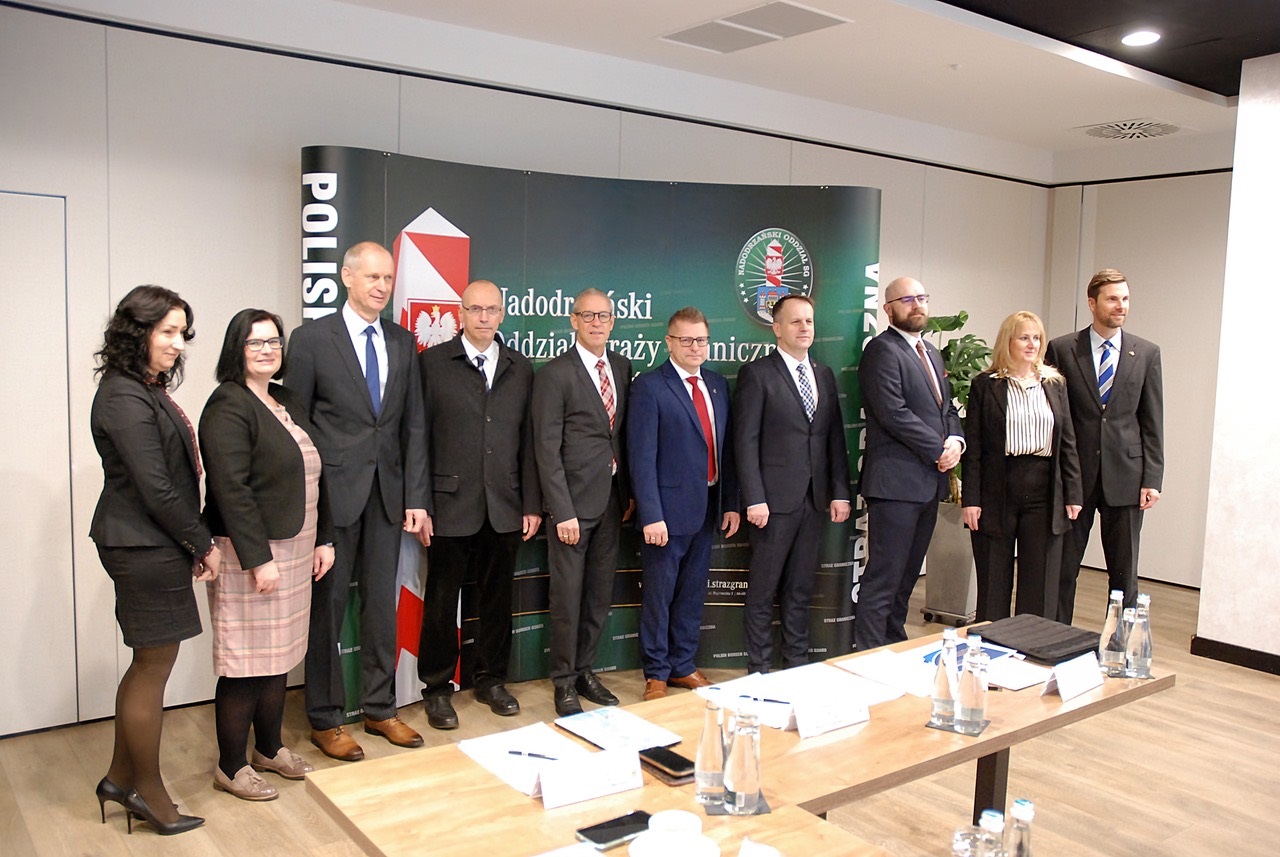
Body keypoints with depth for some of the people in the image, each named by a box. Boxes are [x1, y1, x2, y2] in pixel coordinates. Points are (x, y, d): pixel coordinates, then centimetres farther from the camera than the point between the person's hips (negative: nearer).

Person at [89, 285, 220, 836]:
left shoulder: (146, 391, 12)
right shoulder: (125, 399, -19)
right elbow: (157, 490, -21)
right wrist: (203, 544, -12)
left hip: (145, 546, 10)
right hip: (146, 549, -10)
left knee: (148, 662, 18)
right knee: (155, 666, 3)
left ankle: (120, 777, 32)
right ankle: (147, 790, 20)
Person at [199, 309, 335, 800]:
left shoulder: (288, 403, 13)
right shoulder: (228, 406, -12)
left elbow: (313, 477, 16)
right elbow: (231, 489, -19)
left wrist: (323, 539, 12)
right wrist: (258, 558, -21)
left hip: (294, 550, 8)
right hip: (251, 552, -8)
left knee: (280, 655, 16)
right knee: (246, 662, 1)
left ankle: (270, 749, 31)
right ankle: (230, 767, 16)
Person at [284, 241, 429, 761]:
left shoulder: (403, 343, 9)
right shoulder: (312, 339, -5)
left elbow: (413, 424, 8)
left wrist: (416, 498, 3)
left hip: (388, 494, 4)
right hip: (333, 493, -4)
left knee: (382, 605, 12)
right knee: (327, 607, 6)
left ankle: (379, 709, 26)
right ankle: (325, 719, 20)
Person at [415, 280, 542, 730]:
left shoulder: (520, 368, 9)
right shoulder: (433, 362, -1)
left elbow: (529, 440, 8)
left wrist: (532, 504, 5)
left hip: (505, 507, 3)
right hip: (450, 506, -3)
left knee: (497, 597, 13)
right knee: (441, 601, 7)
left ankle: (491, 679, 30)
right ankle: (437, 688, 23)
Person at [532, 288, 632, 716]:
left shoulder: (622, 367, 9)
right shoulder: (554, 374, -9)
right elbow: (547, 449, -12)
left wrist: (628, 492, 9)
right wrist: (562, 511, -16)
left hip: (611, 499, 6)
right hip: (573, 500, -5)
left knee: (600, 593, 13)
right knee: (568, 595, 2)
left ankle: (585, 669, 28)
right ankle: (564, 682, 17)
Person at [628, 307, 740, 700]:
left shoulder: (718, 385, 11)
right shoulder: (649, 387, -9)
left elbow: (726, 447, 13)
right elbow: (642, 457, -14)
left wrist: (731, 502, 8)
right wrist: (651, 515, -19)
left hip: (708, 509, 6)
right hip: (669, 509, -6)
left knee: (693, 594, 16)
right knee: (658, 595, 7)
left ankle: (683, 665, 31)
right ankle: (656, 674, 21)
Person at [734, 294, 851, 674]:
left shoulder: (824, 375, 13)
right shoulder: (757, 373, -5)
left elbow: (835, 438, 13)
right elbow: (746, 442, -9)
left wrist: (840, 492, 6)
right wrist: (754, 499, -15)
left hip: (815, 500, 5)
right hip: (775, 500, -5)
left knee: (801, 589, 13)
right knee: (763, 590, 3)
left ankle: (798, 662, 24)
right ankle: (758, 667, 14)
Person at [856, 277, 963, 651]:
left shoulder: (931, 353, 20)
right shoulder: (882, 350, -9)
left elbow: (947, 407, 21)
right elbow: (894, 413, -18)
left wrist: (955, 440, 0)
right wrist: (938, 450, -12)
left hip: (929, 480, 9)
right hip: (896, 480, -9)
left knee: (907, 575, 14)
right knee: (884, 577, -6)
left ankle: (895, 646, 24)